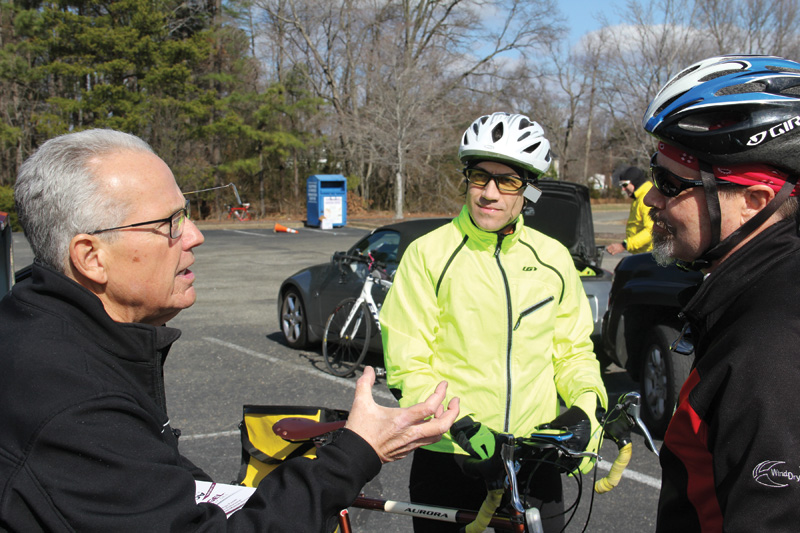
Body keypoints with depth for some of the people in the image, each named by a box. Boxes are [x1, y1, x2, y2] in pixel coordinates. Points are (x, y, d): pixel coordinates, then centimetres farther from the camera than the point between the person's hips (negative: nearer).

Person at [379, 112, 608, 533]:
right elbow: (407, 369, -9)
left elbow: (574, 350, 12)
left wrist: (585, 403, -8)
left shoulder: (553, 258, 3)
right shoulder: (428, 254, -8)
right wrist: (462, 427, -23)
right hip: (449, 461, -3)